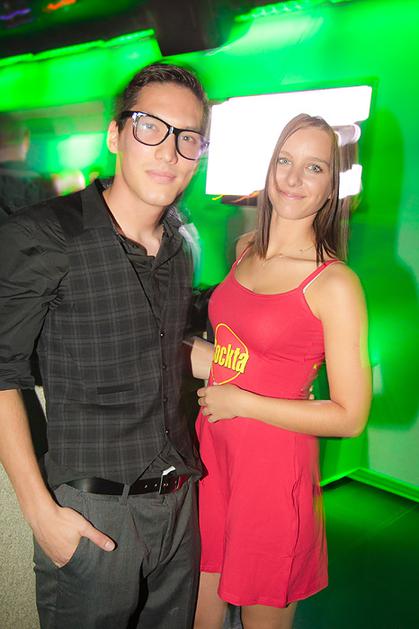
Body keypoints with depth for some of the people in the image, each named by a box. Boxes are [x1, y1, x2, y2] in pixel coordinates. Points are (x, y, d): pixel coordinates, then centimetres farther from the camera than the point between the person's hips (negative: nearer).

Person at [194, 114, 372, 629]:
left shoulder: (335, 284, -16)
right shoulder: (246, 249, 4)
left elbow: (350, 417, -16)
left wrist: (241, 402, -15)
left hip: (274, 466, -6)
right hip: (211, 449, 6)